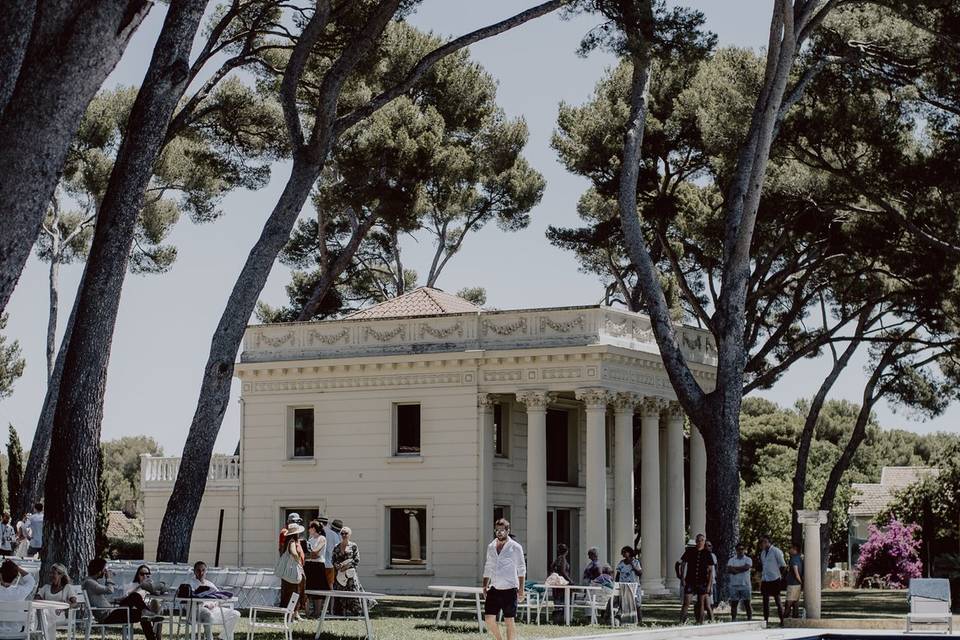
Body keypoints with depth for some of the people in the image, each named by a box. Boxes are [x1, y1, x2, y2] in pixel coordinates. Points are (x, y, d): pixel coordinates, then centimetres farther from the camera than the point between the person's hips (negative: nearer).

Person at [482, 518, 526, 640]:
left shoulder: (515, 547, -2)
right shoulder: (491, 547, 11)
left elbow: (521, 569, -1)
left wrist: (521, 589, -7)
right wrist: (485, 586, 12)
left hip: (509, 589, -4)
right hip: (494, 589, 4)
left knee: (509, 621, -1)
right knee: (489, 619, -2)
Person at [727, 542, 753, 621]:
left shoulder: (748, 560, 6)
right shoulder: (731, 560, 11)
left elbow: (746, 567, -14)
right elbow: (729, 570, -6)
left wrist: (734, 568, -7)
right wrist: (741, 569, -14)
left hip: (745, 585, -2)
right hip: (734, 585, 2)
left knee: (747, 603, 0)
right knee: (733, 604, 3)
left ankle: (749, 620, 3)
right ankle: (733, 620, 7)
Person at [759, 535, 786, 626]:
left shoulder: (776, 551, -7)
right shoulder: (763, 553, 14)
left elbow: (782, 565, -5)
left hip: (774, 580, -7)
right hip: (765, 580, 7)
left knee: (777, 600, -3)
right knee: (765, 600, 7)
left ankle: (782, 620, 1)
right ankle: (766, 620, 11)